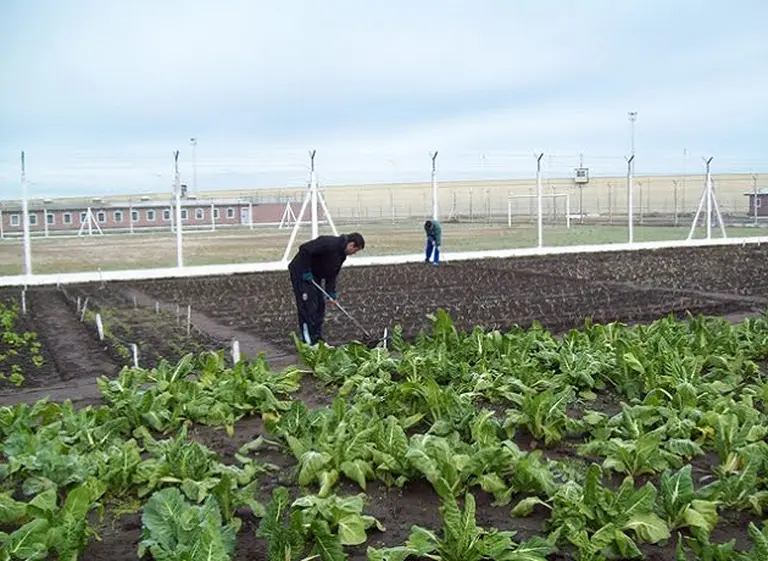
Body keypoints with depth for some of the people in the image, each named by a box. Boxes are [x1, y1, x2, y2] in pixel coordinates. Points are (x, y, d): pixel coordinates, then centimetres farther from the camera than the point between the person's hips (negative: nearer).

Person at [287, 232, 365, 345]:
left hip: (314, 276, 10)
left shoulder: (342, 254, 4)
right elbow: (304, 249, -30)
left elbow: (332, 273, 10)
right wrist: (306, 272, -25)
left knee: (320, 305, 9)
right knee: (308, 306, -11)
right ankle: (309, 342, -8)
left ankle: (318, 339, 15)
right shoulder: (329, 244, -27)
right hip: (300, 272, -10)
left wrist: (331, 292, -1)